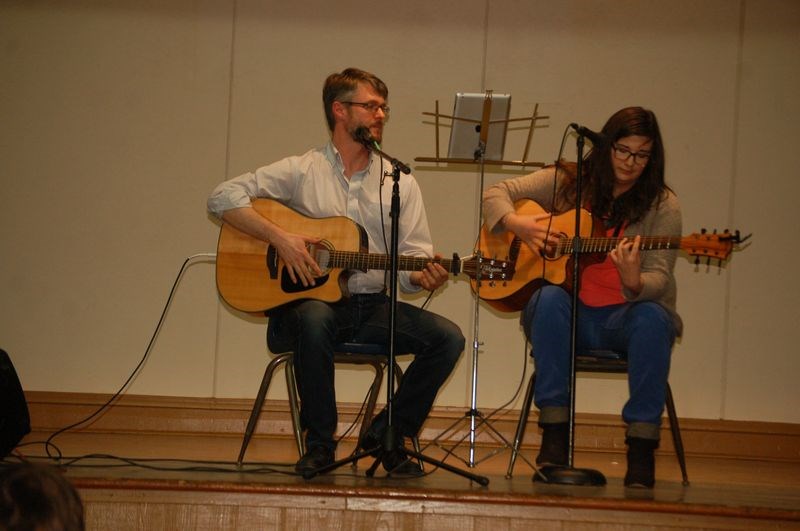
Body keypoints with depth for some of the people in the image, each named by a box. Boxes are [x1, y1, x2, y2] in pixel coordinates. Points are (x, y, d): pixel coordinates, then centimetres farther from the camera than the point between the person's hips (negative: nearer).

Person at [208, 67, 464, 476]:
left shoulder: (400, 184, 13)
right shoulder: (302, 171, 3)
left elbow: (410, 267, 8)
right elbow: (223, 198, -4)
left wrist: (423, 277, -17)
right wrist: (279, 236, -16)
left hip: (375, 306, 3)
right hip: (310, 300, -3)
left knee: (447, 337, -21)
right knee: (313, 320, -40)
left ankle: (386, 434, -1)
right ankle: (319, 442, -19)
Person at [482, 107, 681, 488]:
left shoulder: (662, 205, 0)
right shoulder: (567, 182, 5)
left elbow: (659, 278, -10)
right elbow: (496, 194, 8)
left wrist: (634, 282, -33)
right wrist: (519, 225, -13)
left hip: (624, 316, -1)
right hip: (570, 317, 1)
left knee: (652, 317, -35)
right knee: (549, 299, -33)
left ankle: (641, 450, -31)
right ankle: (554, 438, -29)